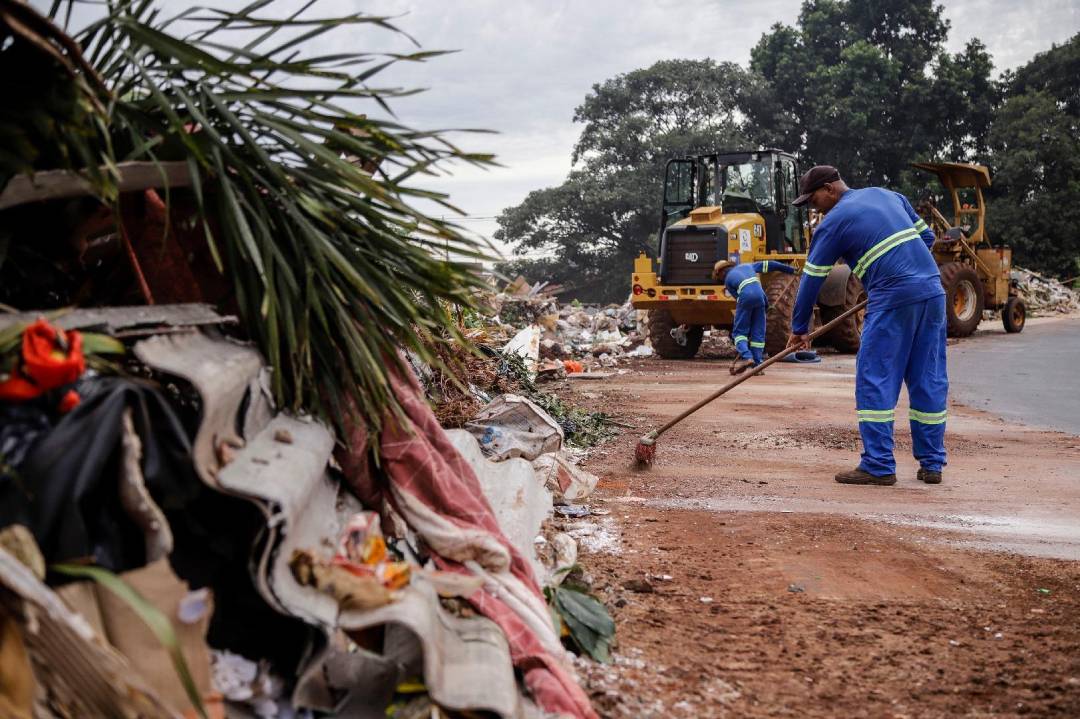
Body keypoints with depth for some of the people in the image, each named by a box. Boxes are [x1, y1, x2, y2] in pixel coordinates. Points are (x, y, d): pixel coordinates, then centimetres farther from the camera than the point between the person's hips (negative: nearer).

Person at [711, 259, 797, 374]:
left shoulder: (728, 280, 21)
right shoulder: (747, 266, 32)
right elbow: (769, 265, 30)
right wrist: (791, 270, 33)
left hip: (745, 297, -3)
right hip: (759, 296, 3)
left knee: (739, 331, 8)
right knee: (758, 333, 10)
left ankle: (746, 356, -15)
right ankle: (756, 365, 6)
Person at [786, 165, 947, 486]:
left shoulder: (834, 222, 1)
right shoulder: (889, 195, 20)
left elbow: (811, 279, 4)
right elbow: (927, 236, 22)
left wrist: (799, 329, 12)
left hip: (894, 298, -7)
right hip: (934, 290, 7)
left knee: (874, 380, -1)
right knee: (929, 381, 10)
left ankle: (878, 466, -3)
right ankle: (931, 464, 15)